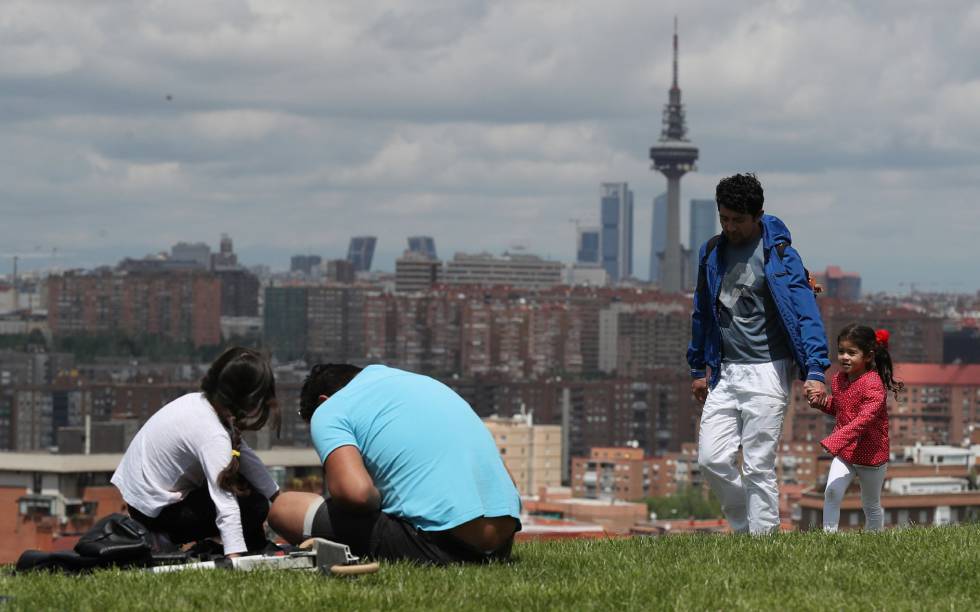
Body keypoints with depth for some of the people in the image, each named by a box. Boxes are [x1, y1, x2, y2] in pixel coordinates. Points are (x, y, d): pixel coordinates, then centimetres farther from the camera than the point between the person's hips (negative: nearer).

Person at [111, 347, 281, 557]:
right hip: (155, 512, -9)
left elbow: (244, 454, 3)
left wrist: (278, 497, 6)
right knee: (254, 505, -8)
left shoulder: (198, 401, -3)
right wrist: (235, 559, -41)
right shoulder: (214, 436, -29)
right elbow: (226, 506, -36)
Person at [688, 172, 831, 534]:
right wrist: (698, 368, 21)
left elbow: (806, 314, -13)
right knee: (712, 459, -1)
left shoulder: (779, 255, -7)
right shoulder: (713, 253, 9)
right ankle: (746, 527, 17)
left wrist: (815, 371, -24)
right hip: (724, 373, 5)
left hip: (767, 372, -5)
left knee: (758, 467, -7)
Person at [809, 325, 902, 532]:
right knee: (831, 492, -17)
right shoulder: (839, 380, 2)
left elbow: (864, 419, -34)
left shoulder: (873, 384, -23)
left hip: (871, 455, -5)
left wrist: (835, 441, -43)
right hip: (844, 453, 5)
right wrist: (822, 402, -2)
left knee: (871, 506, 12)